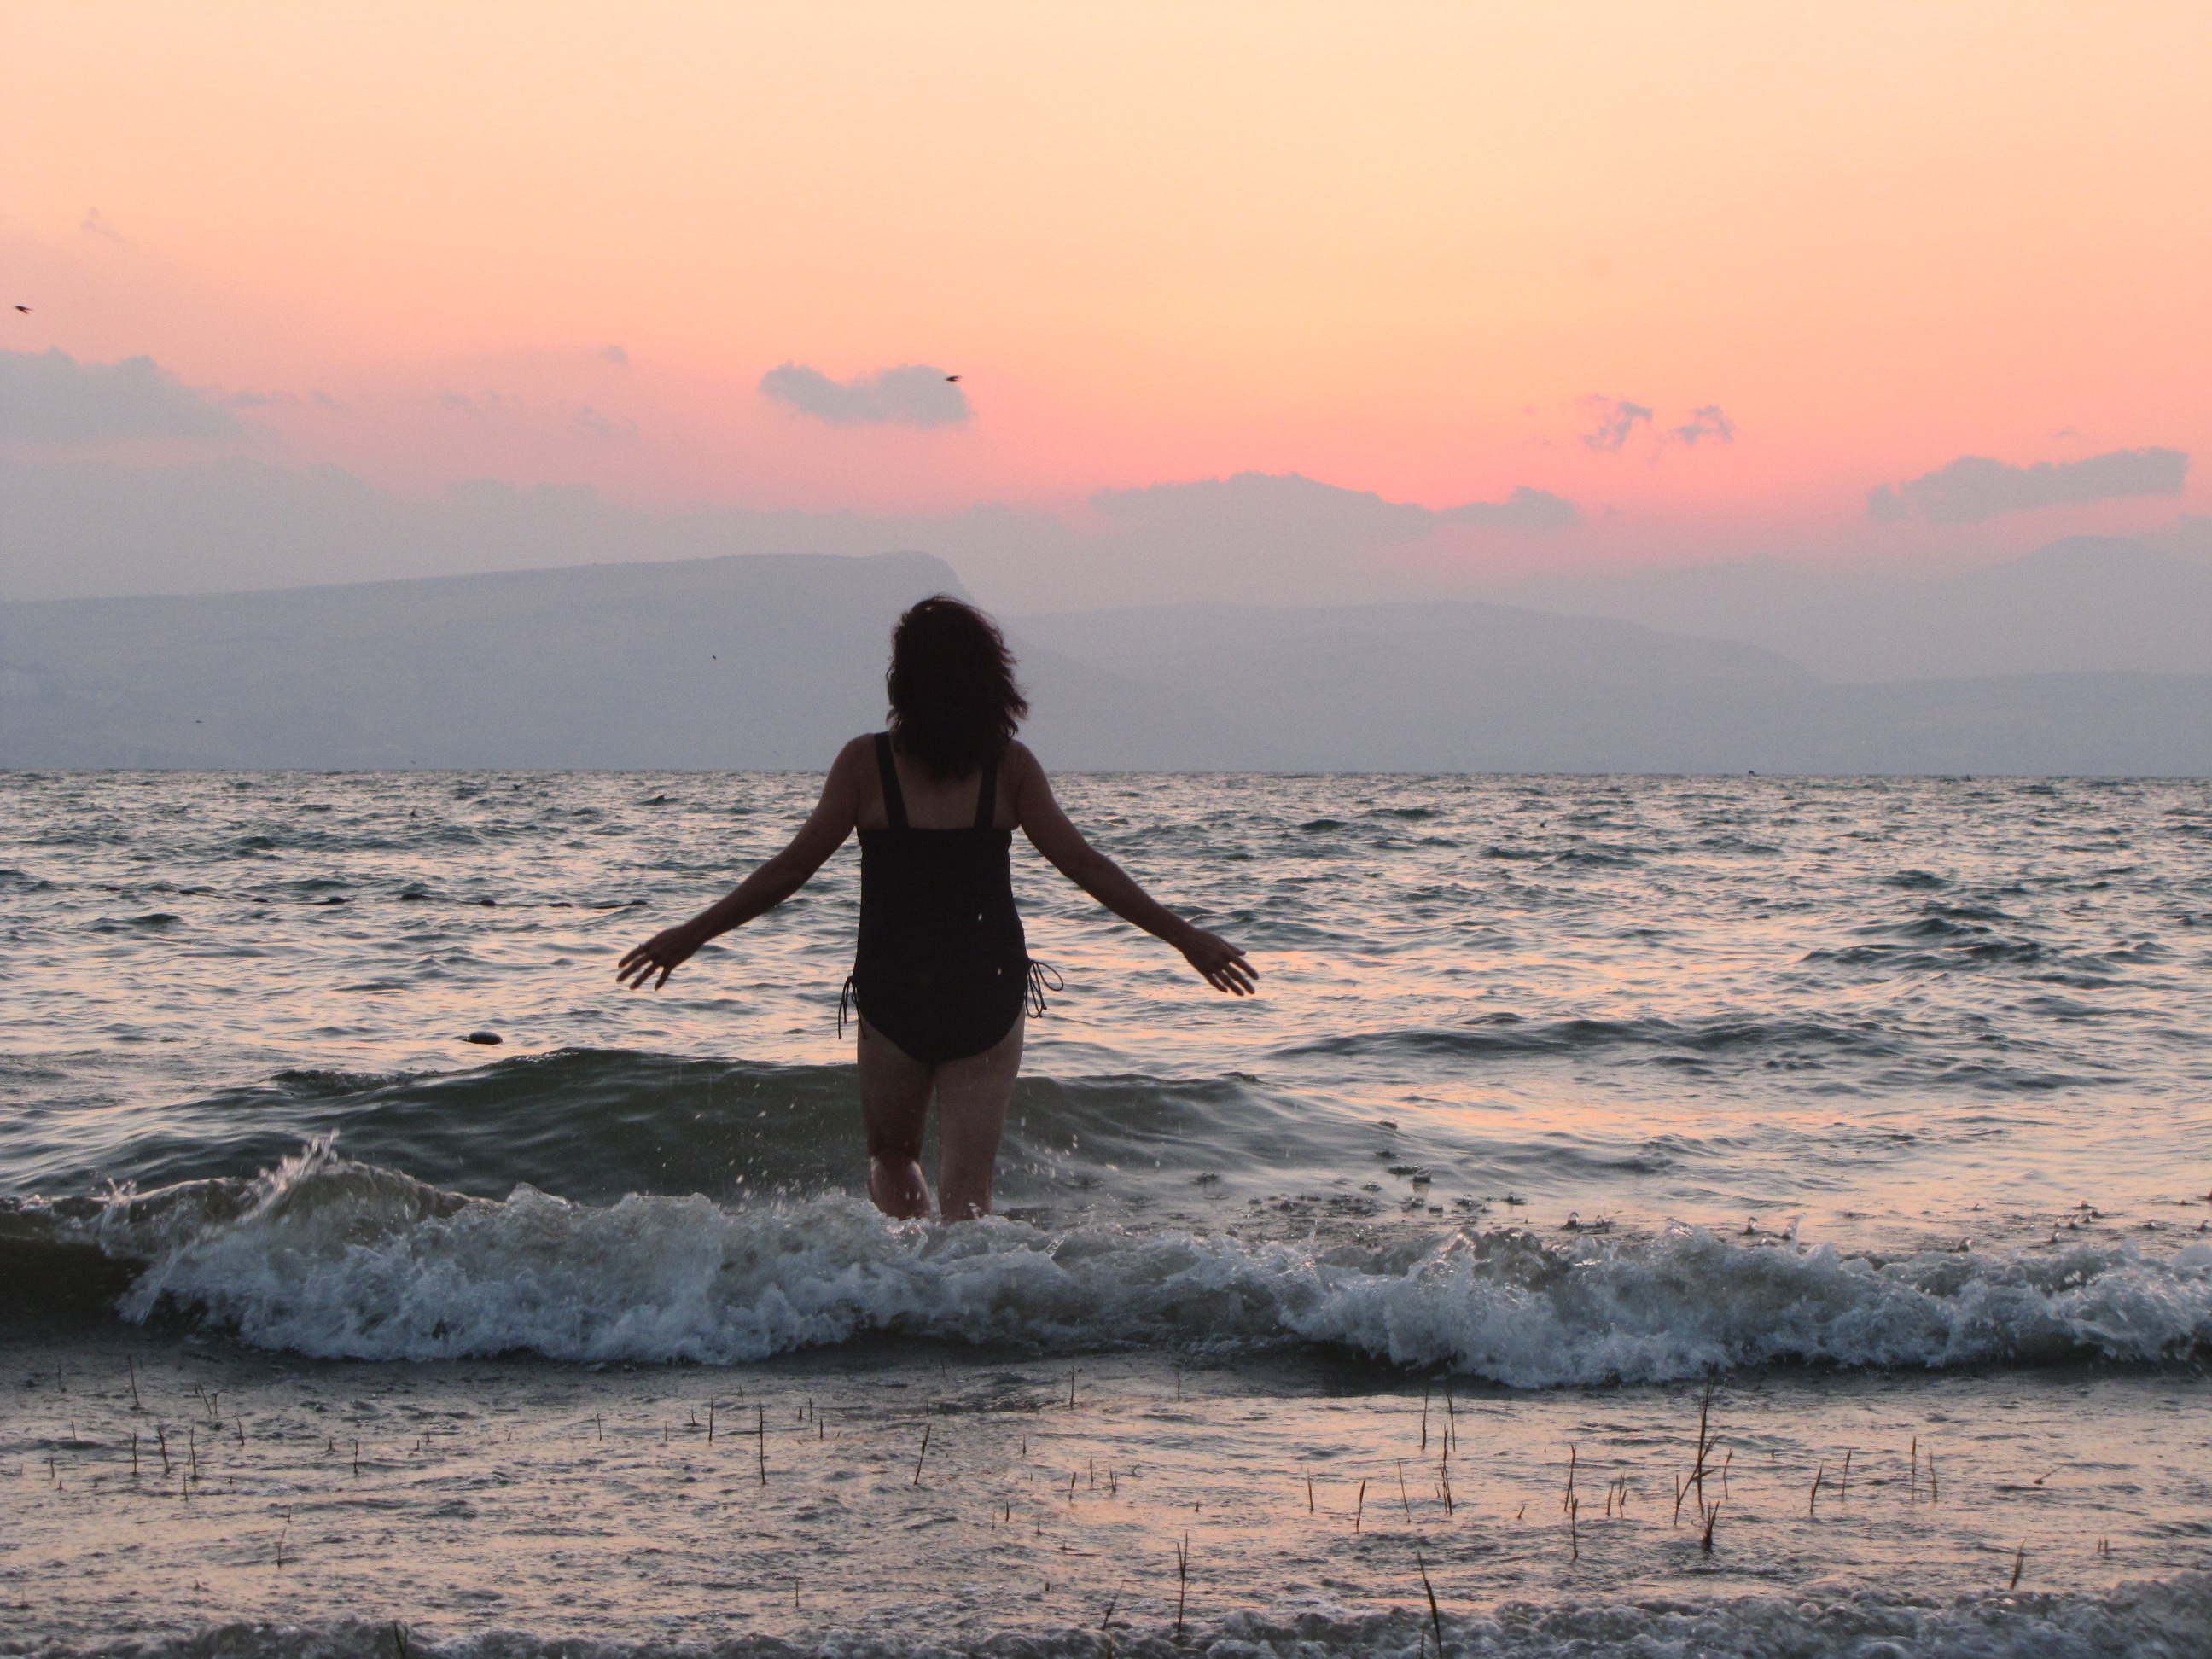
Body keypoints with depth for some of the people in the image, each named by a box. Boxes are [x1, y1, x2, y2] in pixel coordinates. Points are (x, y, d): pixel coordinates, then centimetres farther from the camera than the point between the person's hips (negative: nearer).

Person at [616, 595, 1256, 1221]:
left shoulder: (866, 762, -6)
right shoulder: (1010, 765, -3)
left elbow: (791, 868, -6)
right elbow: (1085, 868, -3)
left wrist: (690, 935, 4)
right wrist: (1188, 939, 4)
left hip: (892, 994, -1)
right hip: (990, 995, 1)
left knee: (892, 1158, 23)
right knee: (967, 1188, 5)